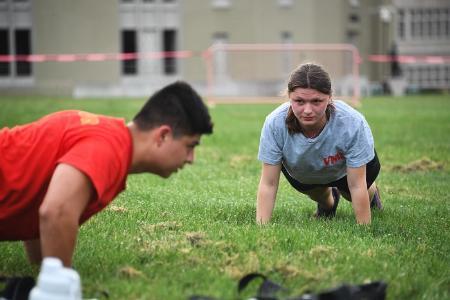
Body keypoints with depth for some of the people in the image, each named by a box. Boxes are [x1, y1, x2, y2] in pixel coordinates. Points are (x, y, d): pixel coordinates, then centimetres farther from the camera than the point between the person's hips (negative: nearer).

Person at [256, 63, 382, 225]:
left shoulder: (352, 123, -41)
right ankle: (327, 202, 26)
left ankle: (371, 192, 27)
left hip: (346, 166, 0)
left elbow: (356, 186, -32)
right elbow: (268, 184, -30)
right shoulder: (274, 123, -38)